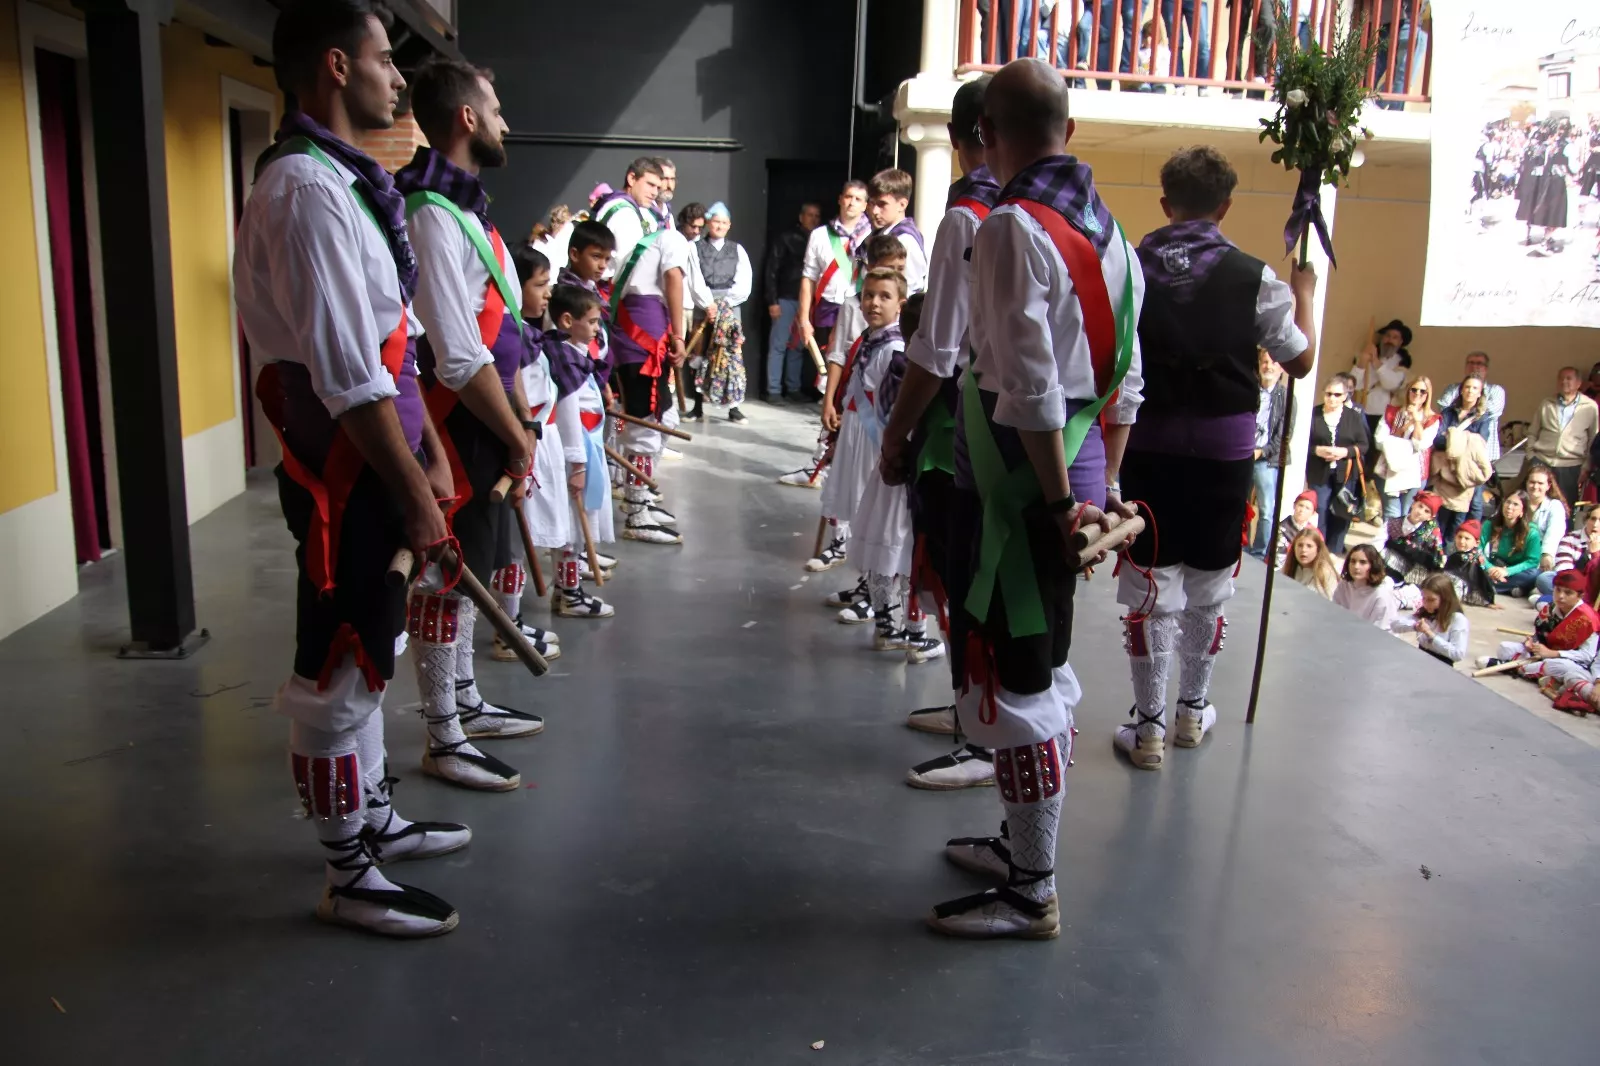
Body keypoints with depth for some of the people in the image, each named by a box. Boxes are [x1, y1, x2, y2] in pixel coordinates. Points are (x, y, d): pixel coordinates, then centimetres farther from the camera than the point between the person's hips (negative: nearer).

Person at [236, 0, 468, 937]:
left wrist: (433, 453, 16)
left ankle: (375, 820, 39)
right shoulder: (308, 191, -19)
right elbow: (349, 379, -23)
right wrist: (415, 497, -18)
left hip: (379, 460, 10)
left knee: (368, 654, 21)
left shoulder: (348, 181, 13)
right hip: (347, 473, -10)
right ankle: (349, 877, 18)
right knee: (340, 673, 3)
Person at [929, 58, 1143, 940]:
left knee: (1013, 681, 1)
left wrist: (1056, 502, -18)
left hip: (1020, 472, -9)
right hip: (1074, 471, 9)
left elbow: (1031, 389, -23)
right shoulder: (1108, 231, 11)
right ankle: (1022, 844, 35)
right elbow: (1123, 384, 13)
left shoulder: (1011, 228, -15)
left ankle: (1031, 894, 13)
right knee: (1042, 668, 19)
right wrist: (1100, 491, 17)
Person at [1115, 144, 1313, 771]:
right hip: (1224, 453, 0)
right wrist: (1303, 293, 21)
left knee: (1148, 585, 8)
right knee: (1209, 587, 17)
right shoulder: (1255, 279, -6)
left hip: (1146, 448, 0)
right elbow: (1300, 361, 7)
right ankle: (1193, 708, 33)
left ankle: (1148, 724, 14)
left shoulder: (1128, 269, -5)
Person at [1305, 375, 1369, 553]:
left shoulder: (1354, 417, 4)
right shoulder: (1313, 415, -2)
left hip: (1346, 474, 1)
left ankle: (1334, 555, 15)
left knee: (1341, 515, 4)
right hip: (1319, 473, -1)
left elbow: (1363, 445, 4)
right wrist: (1317, 450, -18)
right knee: (1319, 514, -2)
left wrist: (1345, 451, -13)